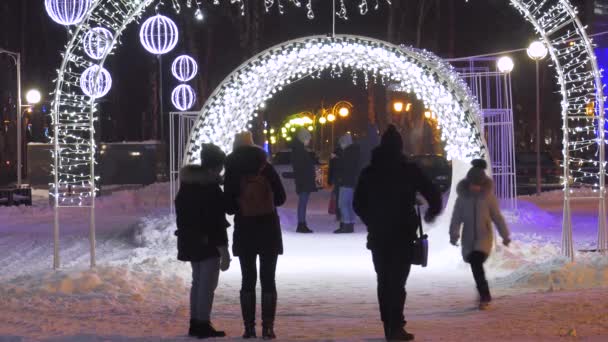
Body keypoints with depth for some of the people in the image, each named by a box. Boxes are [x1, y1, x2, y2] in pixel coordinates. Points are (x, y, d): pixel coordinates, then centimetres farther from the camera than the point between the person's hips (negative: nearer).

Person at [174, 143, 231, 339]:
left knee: (198, 281, 16)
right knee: (208, 284, -3)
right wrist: (223, 249, -18)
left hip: (190, 240, 9)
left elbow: (180, 211, 15)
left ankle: (195, 323, 19)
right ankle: (203, 325, -3)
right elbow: (216, 221, -20)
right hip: (208, 242, -9)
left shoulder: (187, 184, 8)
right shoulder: (211, 188, -18)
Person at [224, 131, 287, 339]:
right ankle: (268, 327, -1)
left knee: (248, 279, 7)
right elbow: (281, 198, 2)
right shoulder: (266, 169, -3)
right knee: (268, 279, 4)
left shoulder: (233, 173, -3)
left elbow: (229, 207, -3)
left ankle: (249, 327, 2)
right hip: (269, 228, 0)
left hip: (244, 230, 0)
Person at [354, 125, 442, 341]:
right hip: (403, 234, -3)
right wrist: (431, 213, 15)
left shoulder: (369, 172, 3)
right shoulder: (409, 170, -6)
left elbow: (358, 204, 8)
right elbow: (433, 194, -5)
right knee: (398, 280, -4)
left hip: (378, 235, 3)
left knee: (384, 280, 12)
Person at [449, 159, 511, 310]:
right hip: (468, 238, 3)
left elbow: (497, 217, -2)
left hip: (484, 236, -3)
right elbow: (456, 218, -3)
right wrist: (454, 235, -15)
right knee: (475, 265, 9)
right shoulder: (462, 197, -3)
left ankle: (484, 296, -12)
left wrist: (505, 235, 0)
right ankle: (485, 295, 25)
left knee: (476, 263, -20)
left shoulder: (488, 196, -7)